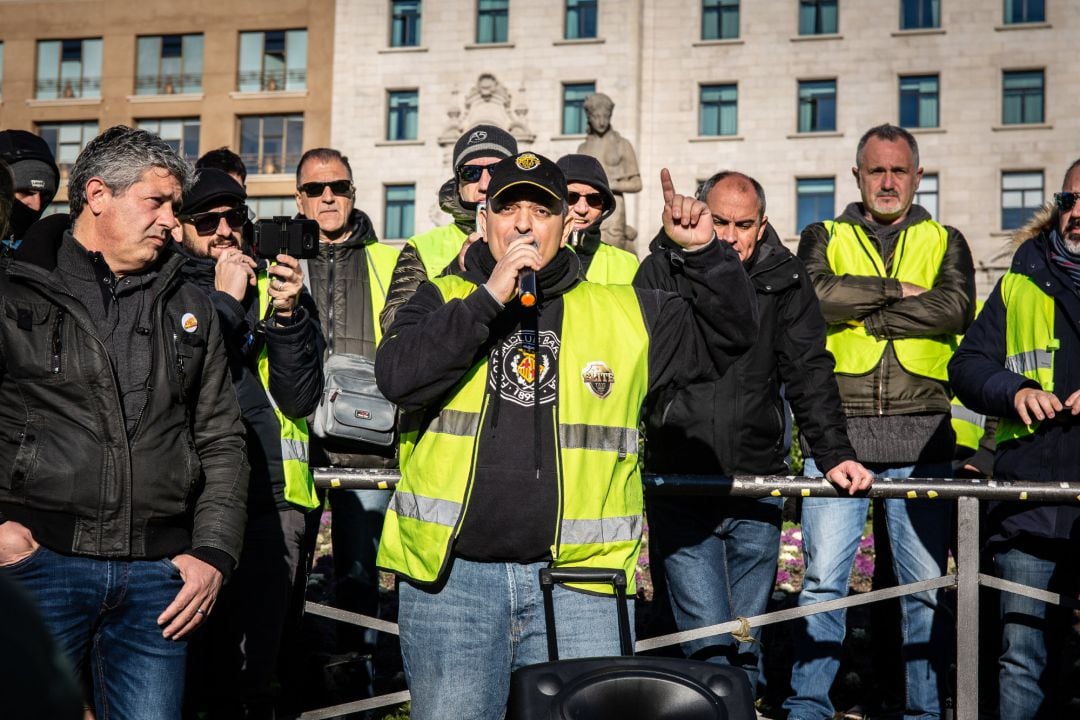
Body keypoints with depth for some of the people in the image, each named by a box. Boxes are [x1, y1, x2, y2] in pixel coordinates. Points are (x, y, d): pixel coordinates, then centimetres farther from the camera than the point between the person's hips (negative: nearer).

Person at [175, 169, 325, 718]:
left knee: (250, 670, -3)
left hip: (271, 493, 1)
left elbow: (299, 399, 2)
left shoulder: (276, 287, 12)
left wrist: (288, 314, -11)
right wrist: (226, 300, -9)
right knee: (197, 664, 4)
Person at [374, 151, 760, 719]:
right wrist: (489, 298, -14)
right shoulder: (443, 299, 8)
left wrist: (705, 252, -2)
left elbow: (731, 330, 14)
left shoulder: (623, 312, 12)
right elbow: (399, 378, -10)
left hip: (579, 580, 1)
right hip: (450, 575, -1)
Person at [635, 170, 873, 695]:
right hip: (678, 488, -2)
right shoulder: (662, 271, 2)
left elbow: (810, 374, 3)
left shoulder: (785, 280, 6)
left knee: (745, 642, 12)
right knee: (707, 643, -8)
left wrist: (834, 454, -9)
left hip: (756, 489, 2)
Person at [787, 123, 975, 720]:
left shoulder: (945, 242, 16)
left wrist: (860, 309, -7)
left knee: (926, 581, 3)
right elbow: (815, 295, -6)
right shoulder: (824, 238, 16)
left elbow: (956, 309, -4)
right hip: (838, 429, -1)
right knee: (824, 576, -2)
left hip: (921, 435, 1)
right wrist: (895, 289, -5)